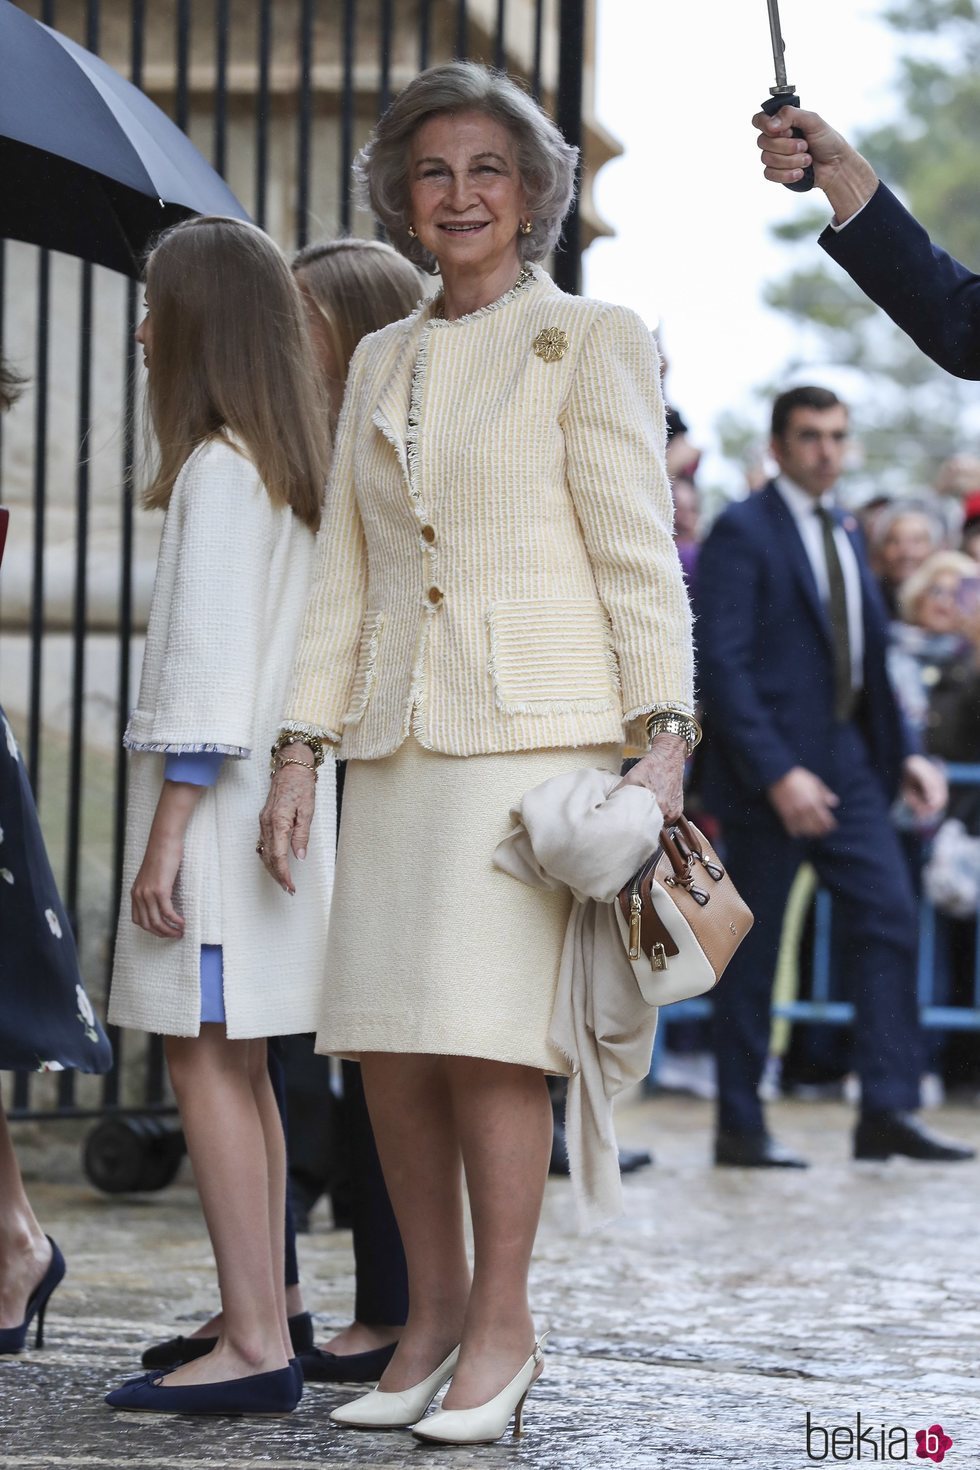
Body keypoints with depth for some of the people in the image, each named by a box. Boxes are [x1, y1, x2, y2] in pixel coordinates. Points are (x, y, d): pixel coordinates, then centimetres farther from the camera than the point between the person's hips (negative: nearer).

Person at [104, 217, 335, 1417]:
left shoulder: (217, 468, -12)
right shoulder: (289, 467, 16)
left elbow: (211, 665, -17)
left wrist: (168, 830, -18)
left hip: (213, 787, -10)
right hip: (267, 791, 10)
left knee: (203, 1059, -10)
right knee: (236, 1068, 11)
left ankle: (254, 1345, -13)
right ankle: (259, 1332, 13)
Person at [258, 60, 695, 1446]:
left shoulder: (591, 339, 3)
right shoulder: (379, 362, 18)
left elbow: (638, 550, -3)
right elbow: (343, 570, 18)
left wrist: (661, 731, -11)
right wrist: (301, 749, 11)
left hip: (536, 728, -5)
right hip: (398, 737, 5)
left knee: (483, 1029, -11)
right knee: (387, 1038, 1)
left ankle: (502, 1325, 0)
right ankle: (432, 1316, 14)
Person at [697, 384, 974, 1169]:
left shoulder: (845, 532, 15)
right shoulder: (742, 531, -9)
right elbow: (723, 665, -15)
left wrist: (904, 752, 6)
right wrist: (778, 774, -22)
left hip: (848, 764, 7)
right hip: (772, 770, -7)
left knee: (890, 919, -2)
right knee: (753, 949, 0)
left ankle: (889, 1111, -1)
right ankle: (740, 1127, 9)